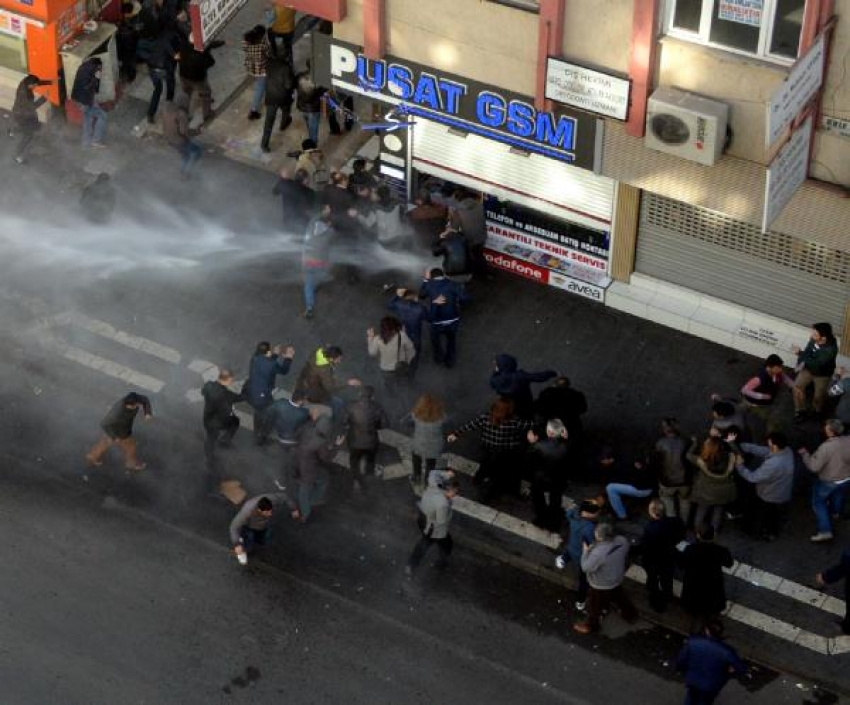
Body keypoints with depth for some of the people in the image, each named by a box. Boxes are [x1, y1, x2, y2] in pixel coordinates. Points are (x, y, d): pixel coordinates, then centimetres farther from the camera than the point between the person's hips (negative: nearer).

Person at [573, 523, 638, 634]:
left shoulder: (598, 552, -42)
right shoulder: (622, 541, -21)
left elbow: (586, 567, -26)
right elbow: (626, 556, 0)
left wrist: (585, 551, -16)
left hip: (601, 585, -6)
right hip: (617, 579, 6)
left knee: (594, 606, 21)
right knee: (619, 596, 35)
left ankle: (590, 625, 45)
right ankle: (630, 614, 57)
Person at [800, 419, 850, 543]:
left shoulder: (826, 447, -37)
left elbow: (814, 467, -29)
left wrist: (804, 454, -15)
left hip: (829, 482, -5)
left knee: (818, 502, 16)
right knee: (839, 494, 35)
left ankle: (825, 531, 12)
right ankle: (836, 511, 64)